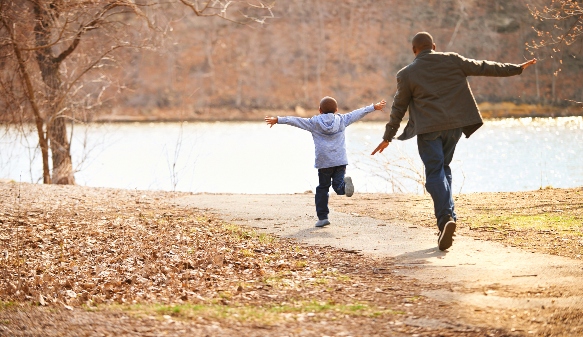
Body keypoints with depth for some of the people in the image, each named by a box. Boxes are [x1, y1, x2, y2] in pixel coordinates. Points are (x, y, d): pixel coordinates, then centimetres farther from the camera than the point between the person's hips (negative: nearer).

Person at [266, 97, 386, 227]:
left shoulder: (314, 122, 4)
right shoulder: (342, 120, 9)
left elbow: (295, 121, 2)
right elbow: (358, 113, 19)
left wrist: (278, 120, 7)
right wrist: (374, 107, 29)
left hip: (324, 163, -1)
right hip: (340, 161, 1)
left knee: (322, 188, 9)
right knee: (338, 184, 1)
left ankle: (322, 217, 6)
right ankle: (344, 184, -36)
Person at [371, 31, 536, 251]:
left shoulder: (407, 74, 3)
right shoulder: (452, 61, 8)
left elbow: (398, 108, 6)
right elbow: (483, 68, 12)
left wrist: (387, 137, 15)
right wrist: (516, 69, 22)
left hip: (428, 128, -3)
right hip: (455, 124, 3)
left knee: (435, 173, -4)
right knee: (443, 168, 19)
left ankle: (446, 218, -23)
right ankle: (447, 215, 14)